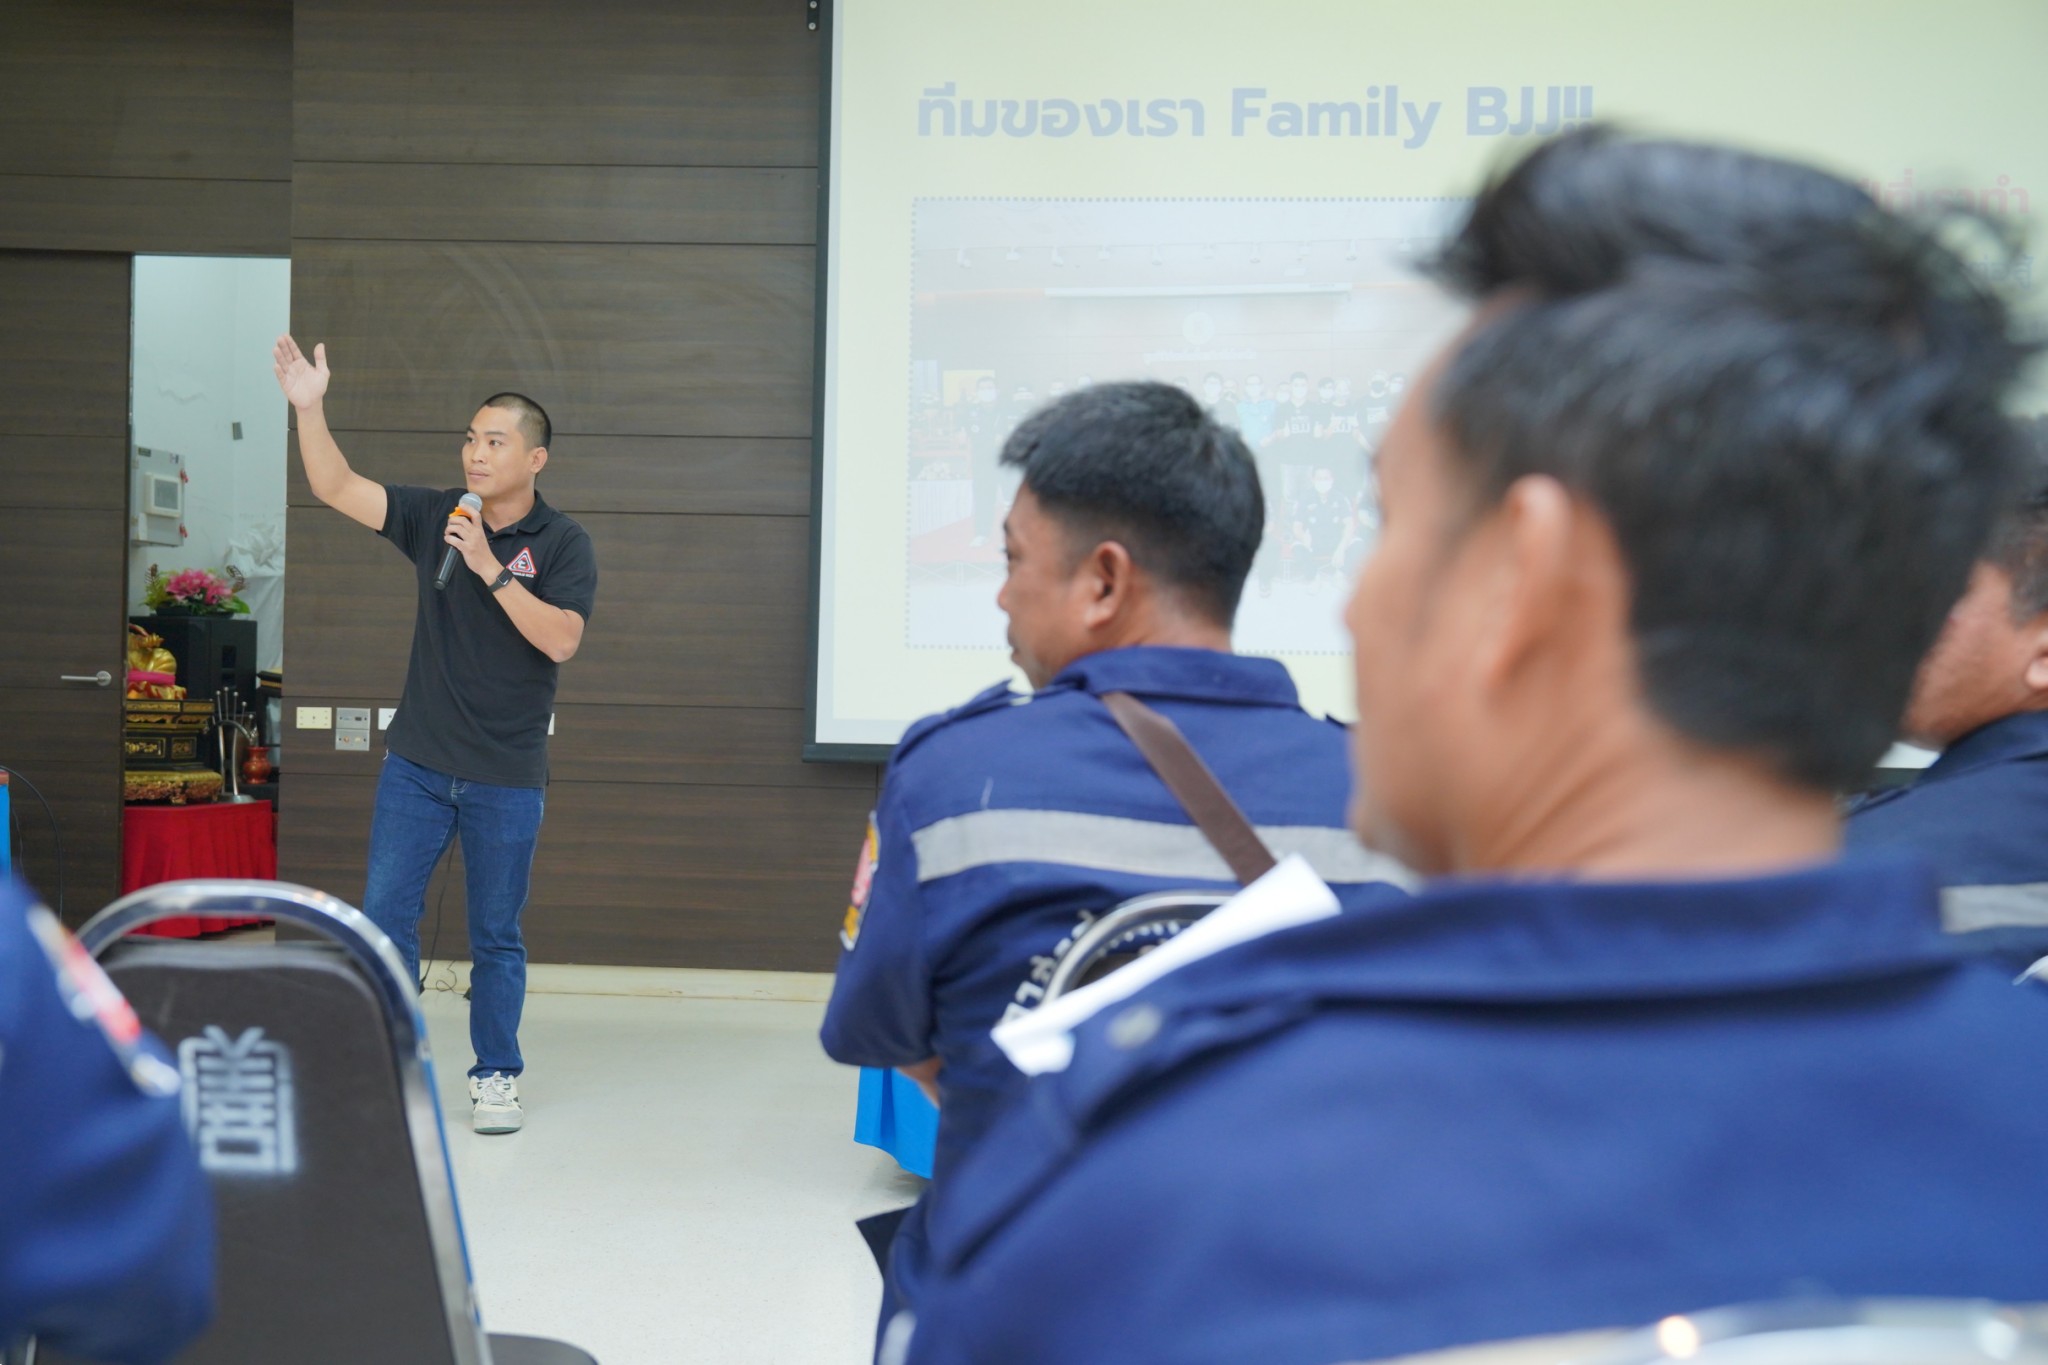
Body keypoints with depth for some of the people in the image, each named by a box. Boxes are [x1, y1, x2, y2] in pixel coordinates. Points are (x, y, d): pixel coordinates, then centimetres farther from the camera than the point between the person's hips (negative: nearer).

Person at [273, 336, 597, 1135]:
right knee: (384, 916, 3)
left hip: (506, 775, -3)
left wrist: (491, 568, -22)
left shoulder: (562, 544, -5)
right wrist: (309, 408, -16)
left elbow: (561, 640, -18)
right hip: (417, 764, 3)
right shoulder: (434, 517, 4)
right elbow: (336, 488, -4)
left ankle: (496, 1077, 22)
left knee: (496, 937, 8)